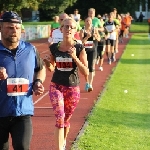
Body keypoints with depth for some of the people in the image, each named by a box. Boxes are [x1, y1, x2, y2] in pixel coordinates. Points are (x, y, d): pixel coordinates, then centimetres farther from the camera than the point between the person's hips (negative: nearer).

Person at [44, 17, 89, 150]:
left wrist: (75, 57, -24)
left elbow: (86, 72, -13)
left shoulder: (79, 48, -9)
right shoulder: (54, 48, -3)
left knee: (66, 119, 16)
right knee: (60, 117, -16)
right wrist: (48, 64, -12)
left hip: (73, 88, 0)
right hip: (56, 86, 0)